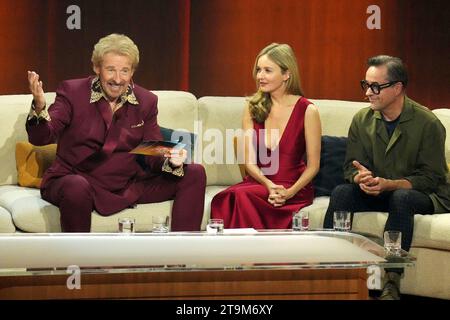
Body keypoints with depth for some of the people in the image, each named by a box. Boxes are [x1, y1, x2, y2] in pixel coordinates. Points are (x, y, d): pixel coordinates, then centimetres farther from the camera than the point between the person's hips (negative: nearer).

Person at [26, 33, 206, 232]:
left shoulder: (146, 102, 7)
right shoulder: (72, 91, -4)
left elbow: (154, 154, 5)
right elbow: (41, 138, -13)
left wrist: (171, 161, -20)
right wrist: (39, 108, -36)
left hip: (129, 186, 4)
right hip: (75, 178, -4)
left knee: (195, 174, -5)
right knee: (77, 188, -41)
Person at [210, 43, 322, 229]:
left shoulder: (307, 111, -2)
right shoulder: (253, 108, 10)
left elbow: (313, 165, 0)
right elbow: (249, 161, 5)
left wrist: (289, 192, -16)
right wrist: (268, 185, -14)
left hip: (294, 188, -3)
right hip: (259, 182, 3)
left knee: (242, 195, -33)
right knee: (223, 199, -32)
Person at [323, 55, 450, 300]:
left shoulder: (427, 123, -13)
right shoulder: (362, 120, 2)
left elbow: (429, 178, -15)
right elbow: (351, 167, 3)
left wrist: (387, 184, -29)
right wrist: (361, 177, -23)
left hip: (425, 196, -4)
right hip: (377, 194, 4)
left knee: (401, 197, -37)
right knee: (341, 192, -22)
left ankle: (392, 282, -38)